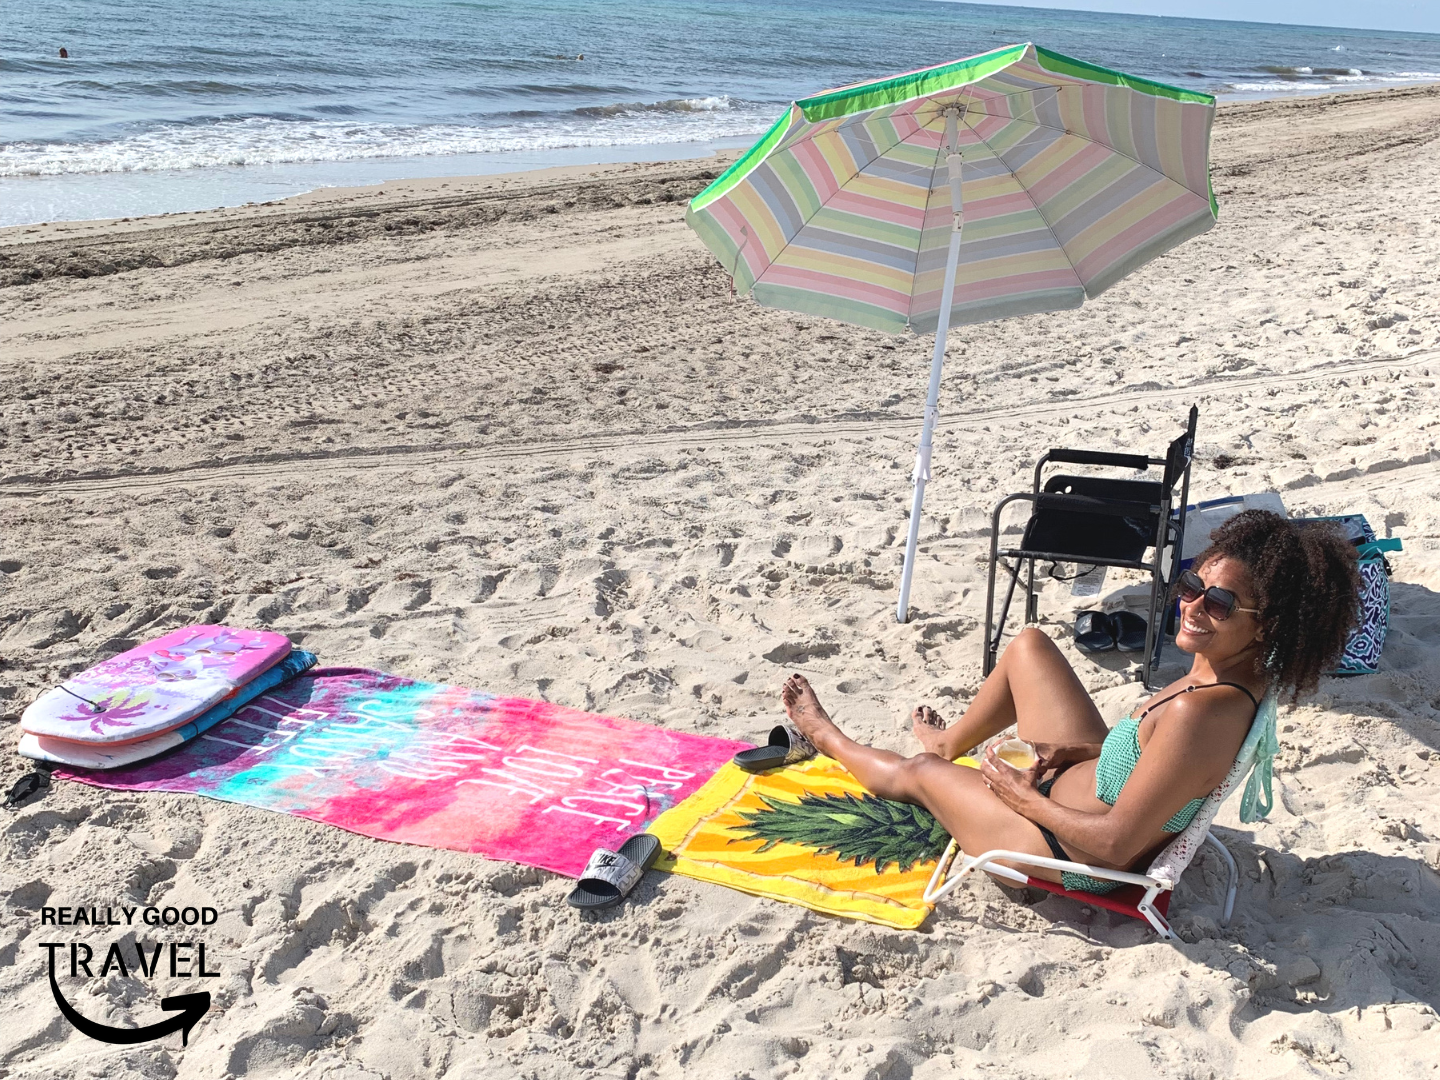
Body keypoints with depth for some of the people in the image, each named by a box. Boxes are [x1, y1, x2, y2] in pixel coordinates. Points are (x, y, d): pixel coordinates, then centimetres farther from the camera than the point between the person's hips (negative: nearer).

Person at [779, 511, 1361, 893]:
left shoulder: (1200, 712, -40)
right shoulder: (1235, 672, -12)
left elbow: (1115, 845, -35)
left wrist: (1024, 799, -20)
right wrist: (1082, 750, -2)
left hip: (1072, 857, -8)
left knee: (918, 773, 15)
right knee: (1028, 644, 15)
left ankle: (827, 736, 49)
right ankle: (948, 743, 43)